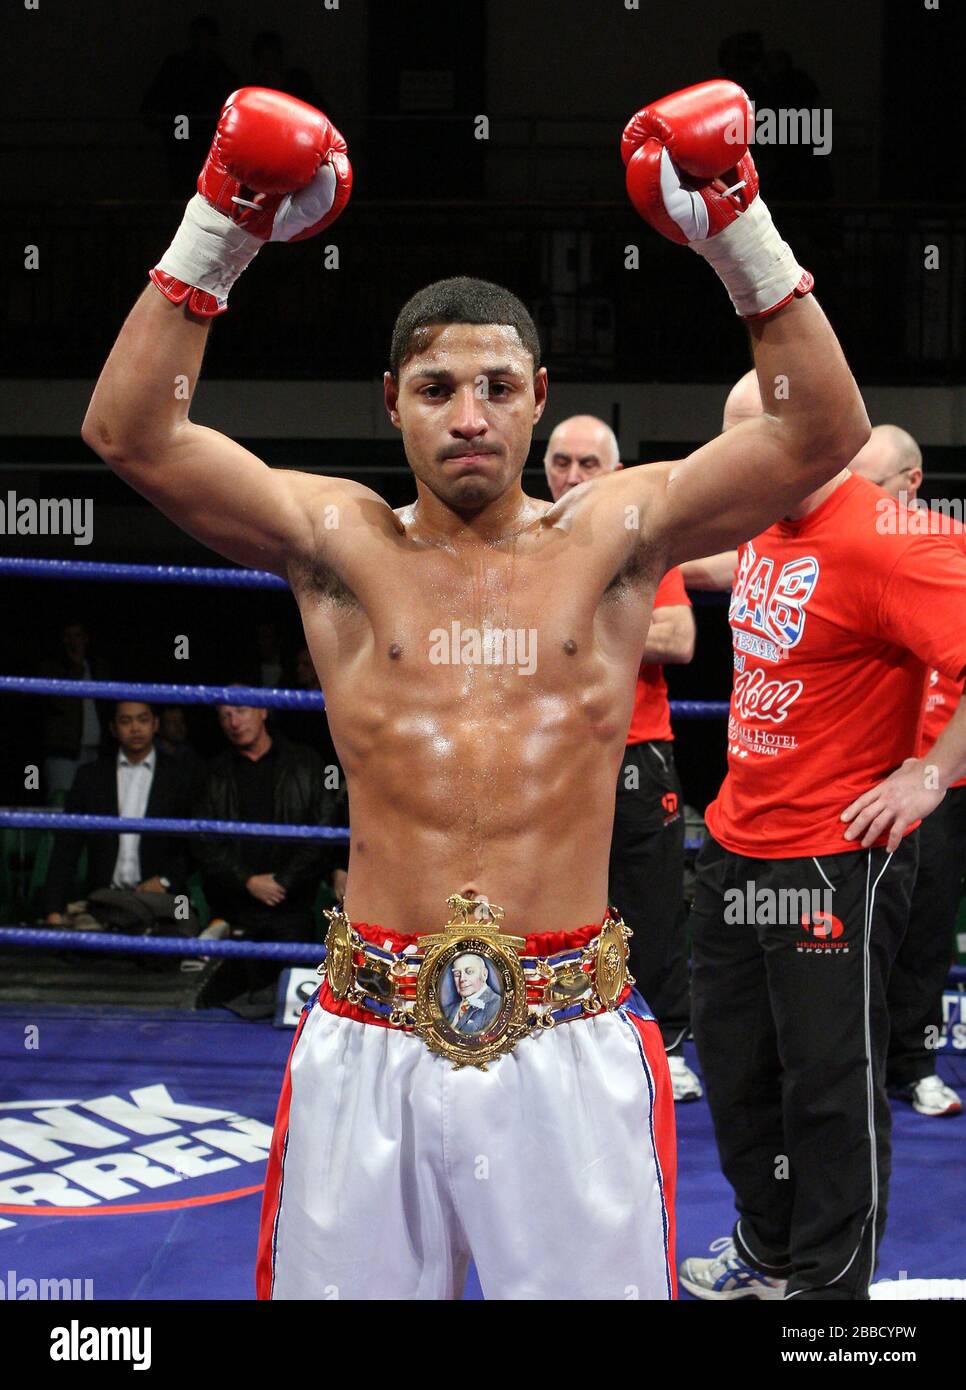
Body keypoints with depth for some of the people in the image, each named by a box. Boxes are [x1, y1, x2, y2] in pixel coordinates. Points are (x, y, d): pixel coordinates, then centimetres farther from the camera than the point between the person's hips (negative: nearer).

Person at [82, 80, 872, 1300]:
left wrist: (739, 234, -14)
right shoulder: (339, 542, 3)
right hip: (370, 1048, 0)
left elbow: (825, 431, -5)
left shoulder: (611, 537, 4)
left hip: (569, 1045, 0)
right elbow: (127, 431, -6)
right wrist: (219, 231, -13)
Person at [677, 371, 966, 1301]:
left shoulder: (878, 544, -20)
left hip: (834, 857, -9)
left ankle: (827, 1282, 11)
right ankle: (770, 1252, 34)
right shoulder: (767, 530, 8)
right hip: (737, 842, 9)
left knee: (828, 1083, -1)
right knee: (734, 1064, 18)